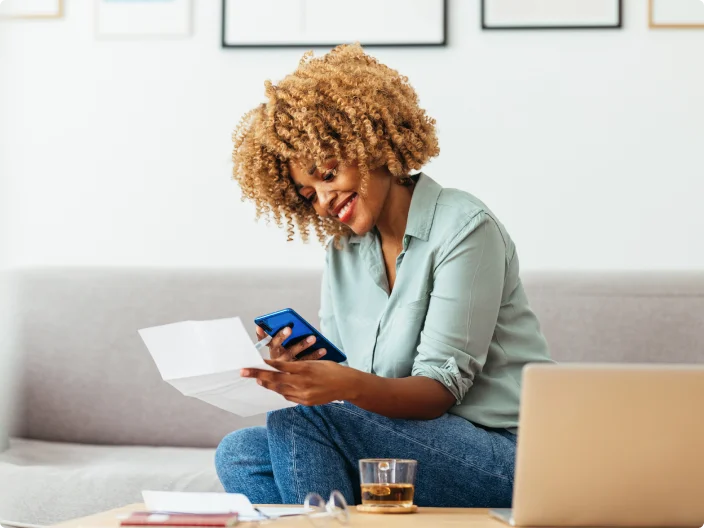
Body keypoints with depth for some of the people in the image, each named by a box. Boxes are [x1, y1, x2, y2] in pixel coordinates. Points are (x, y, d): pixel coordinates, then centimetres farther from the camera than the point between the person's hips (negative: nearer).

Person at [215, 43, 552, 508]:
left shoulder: (463, 228, -10)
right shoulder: (341, 251, 13)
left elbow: (442, 388, -16)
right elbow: (332, 376, 8)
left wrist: (353, 386, -35)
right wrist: (296, 371, -17)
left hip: (504, 453, -7)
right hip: (409, 445, 7)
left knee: (300, 424, -26)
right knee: (239, 453, -10)